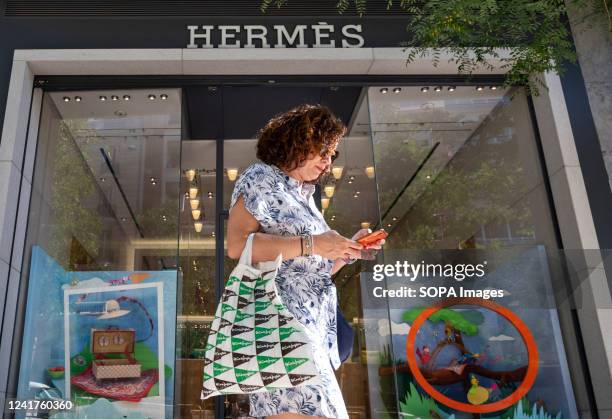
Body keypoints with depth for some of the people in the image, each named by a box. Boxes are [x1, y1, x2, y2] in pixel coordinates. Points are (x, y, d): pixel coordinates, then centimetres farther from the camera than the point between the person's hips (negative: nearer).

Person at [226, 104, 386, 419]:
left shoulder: (303, 196, 25)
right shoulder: (260, 179, 3)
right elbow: (236, 244, -15)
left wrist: (349, 251, 11)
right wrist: (311, 244, -14)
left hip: (312, 327, 8)